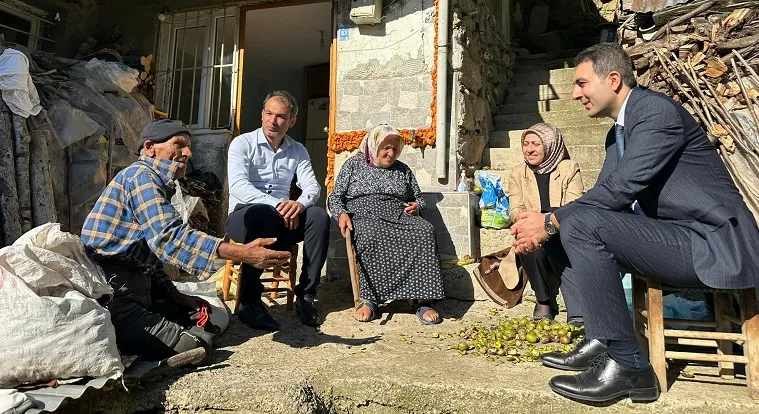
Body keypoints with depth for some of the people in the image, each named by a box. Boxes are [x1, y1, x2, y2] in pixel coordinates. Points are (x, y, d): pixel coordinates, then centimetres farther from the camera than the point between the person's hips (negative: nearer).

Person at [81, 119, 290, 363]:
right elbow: (170, 236, -26)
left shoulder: (157, 185, 21)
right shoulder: (141, 175, -11)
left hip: (137, 284, 10)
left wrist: (176, 295, 6)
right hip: (115, 290, -10)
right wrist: (242, 253, -33)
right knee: (192, 346, -24)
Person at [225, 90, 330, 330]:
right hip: (243, 215, -3)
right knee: (262, 213, -38)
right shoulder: (242, 143, -2)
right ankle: (250, 302, -31)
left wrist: (300, 203, -25)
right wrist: (276, 204, -31)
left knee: (319, 216, -24)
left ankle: (306, 295, -21)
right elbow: (238, 186, -18)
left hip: (281, 220, 4)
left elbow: (312, 186, 0)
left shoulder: (297, 150, 11)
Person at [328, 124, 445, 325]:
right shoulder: (354, 165, 17)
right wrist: (341, 214, -10)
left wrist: (417, 207, 5)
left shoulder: (402, 170, 25)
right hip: (365, 217, -2)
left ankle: (423, 301, -32)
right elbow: (335, 197, 11)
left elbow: (419, 199, 30)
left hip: (399, 217, 3)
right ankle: (369, 301, -34)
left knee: (425, 232, -30)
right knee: (372, 236, -40)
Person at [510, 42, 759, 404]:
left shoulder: (657, 109, -13)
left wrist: (550, 222, -17)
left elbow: (621, 188, -24)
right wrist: (545, 226, -6)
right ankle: (600, 342, 7)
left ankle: (626, 362, -17)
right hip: (678, 238, 10)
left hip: (712, 242, -10)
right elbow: (604, 195, 9)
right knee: (571, 230, 11)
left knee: (579, 225, -25)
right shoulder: (618, 132, 15)